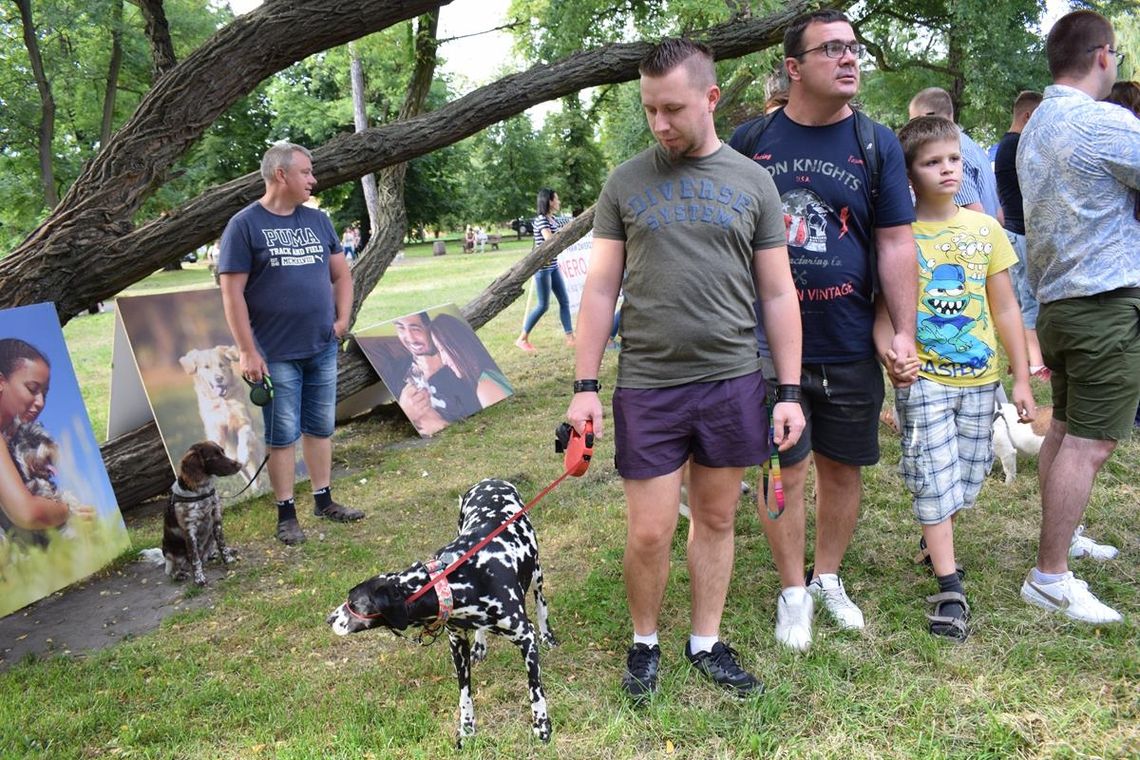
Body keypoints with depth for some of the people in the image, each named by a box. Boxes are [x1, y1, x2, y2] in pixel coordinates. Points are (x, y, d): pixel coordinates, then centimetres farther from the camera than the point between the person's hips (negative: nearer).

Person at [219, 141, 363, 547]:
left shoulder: (318, 220, 10)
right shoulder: (244, 225, -7)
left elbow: (341, 274, 18)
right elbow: (232, 293, -10)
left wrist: (342, 319, 6)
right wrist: (247, 351, -13)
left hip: (323, 348, 5)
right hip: (276, 354, -5)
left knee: (321, 427, 13)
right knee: (282, 434, 3)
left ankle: (323, 499, 26)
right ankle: (286, 513, 14)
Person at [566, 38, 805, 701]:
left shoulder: (752, 182, 5)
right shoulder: (627, 183, 3)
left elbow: (778, 295, 5)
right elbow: (601, 290, 3)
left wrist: (789, 391, 0)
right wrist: (586, 386, -2)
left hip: (733, 382, 1)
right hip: (647, 386, -1)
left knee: (716, 518, 12)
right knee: (649, 533, 1)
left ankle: (707, 644, 28)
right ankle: (645, 643, 25)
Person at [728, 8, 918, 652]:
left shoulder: (877, 143, 3)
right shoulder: (751, 140, 2)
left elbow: (896, 243, 1)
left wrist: (905, 331, -6)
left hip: (851, 346, 1)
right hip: (770, 342, -1)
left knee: (842, 467, 12)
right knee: (784, 470, 3)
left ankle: (829, 577, 32)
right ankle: (794, 592, 21)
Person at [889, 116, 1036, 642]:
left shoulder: (985, 229, 4)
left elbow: (1005, 307, 8)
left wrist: (1021, 378, 7)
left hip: (980, 376, 4)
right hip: (923, 379, -4)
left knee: (967, 476, 12)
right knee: (934, 479, -4)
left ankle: (933, 544, 39)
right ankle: (949, 589, 3)